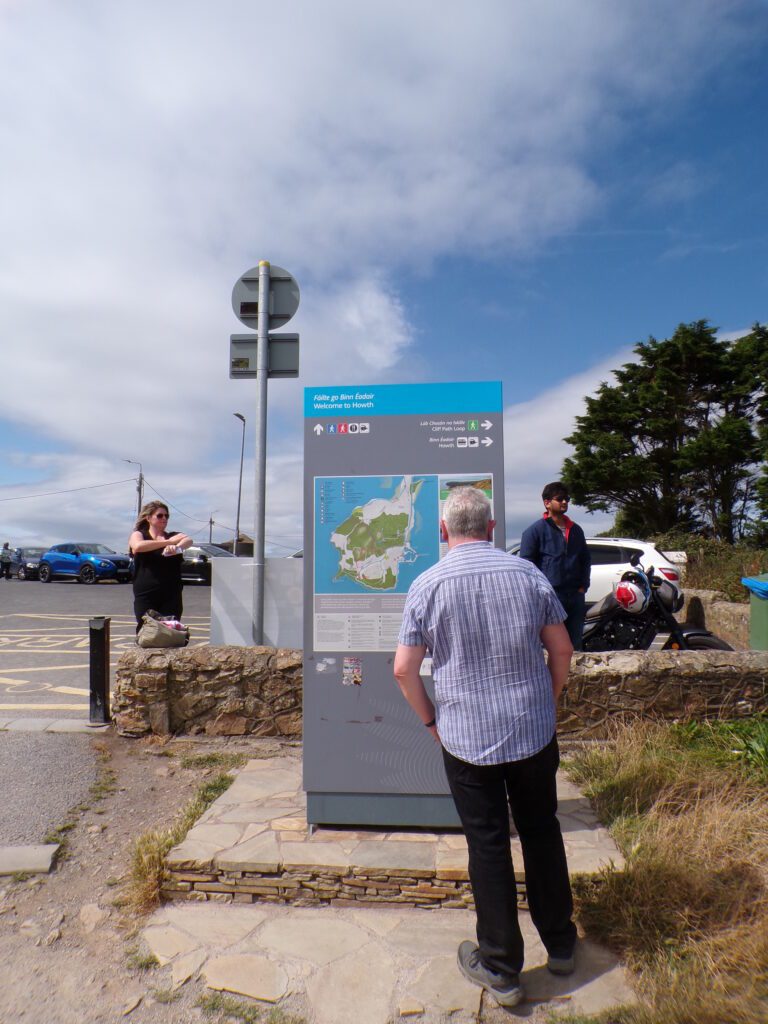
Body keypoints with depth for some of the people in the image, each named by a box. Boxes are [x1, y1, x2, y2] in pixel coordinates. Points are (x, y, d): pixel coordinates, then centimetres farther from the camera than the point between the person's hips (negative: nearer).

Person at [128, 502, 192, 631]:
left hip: (171, 595, 2)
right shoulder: (138, 535, 7)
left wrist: (177, 547, -33)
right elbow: (138, 546, -17)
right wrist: (168, 542, -19)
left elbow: (188, 540, -11)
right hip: (145, 595, -2)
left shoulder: (173, 536, 11)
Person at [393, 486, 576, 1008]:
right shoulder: (527, 573, -4)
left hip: (467, 739, -2)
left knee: (488, 846, 11)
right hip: (535, 733, 3)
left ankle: (501, 967, 26)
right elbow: (562, 649, 1)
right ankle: (560, 944, 39)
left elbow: (404, 669, -10)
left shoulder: (428, 585, -10)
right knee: (541, 833, 21)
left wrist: (431, 720, 5)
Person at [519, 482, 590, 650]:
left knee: (575, 645, 12)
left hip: (575, 596, 6)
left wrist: (583, 586, 11)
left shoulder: (576, 530, 17)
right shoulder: (535, 530, -4)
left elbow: (585, 559, 23)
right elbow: (526, 562, -7)